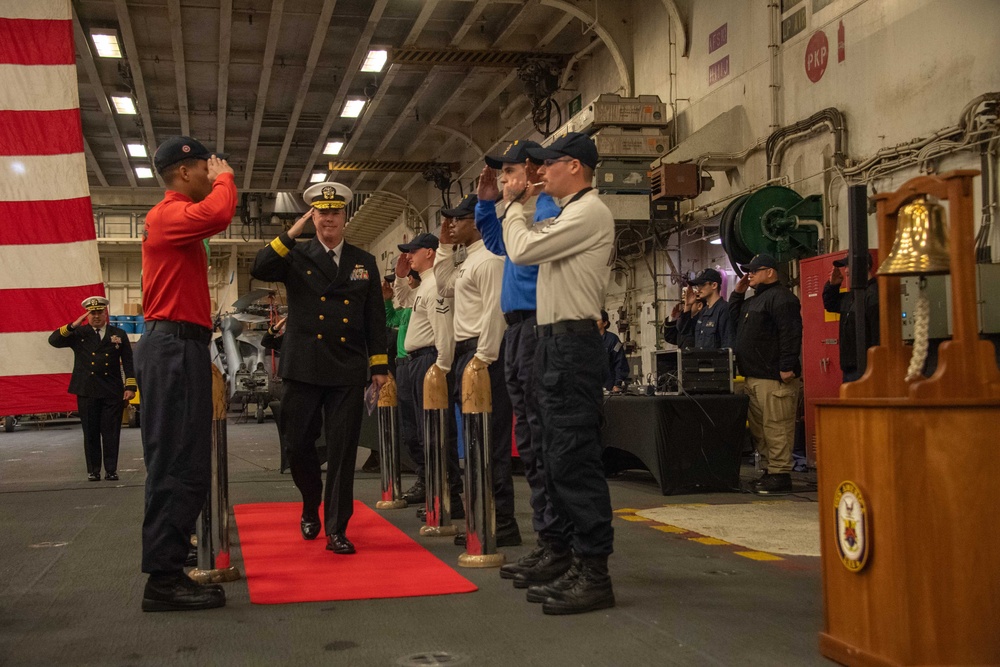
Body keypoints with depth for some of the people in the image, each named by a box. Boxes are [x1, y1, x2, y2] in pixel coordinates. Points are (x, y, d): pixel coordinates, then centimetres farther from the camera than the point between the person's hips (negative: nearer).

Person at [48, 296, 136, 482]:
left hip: (112, 392, 0)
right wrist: (72, 326, -15)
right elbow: (53, 340, -3)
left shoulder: (119, 335, 9)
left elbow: (128, 362, 7)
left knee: (111, 433, 1)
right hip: (87, 391, 0)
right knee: (91, 433, 5)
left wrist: (130, 387, -2)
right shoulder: (78, 334, 8)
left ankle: (111, 470, 8)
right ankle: (93, 471, 12)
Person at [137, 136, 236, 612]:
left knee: (183, 466, 10)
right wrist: (224, 178, -13)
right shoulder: (168, 215, -9)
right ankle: (163, 580, -9)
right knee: (176, 466, -11)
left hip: (182, 348, 11)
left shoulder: (178, 217, 23)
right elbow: (217, 215, -28)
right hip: (173, 347, -11)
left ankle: (169, 572, 15)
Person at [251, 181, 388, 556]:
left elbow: (375, 319, 10)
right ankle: (311, 507, 33)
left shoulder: (364, 263, 10)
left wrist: (379, 366, 6)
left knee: (342, 451, 0)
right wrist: (291, 234, -17)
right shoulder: (296, 256, 5)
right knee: (299, 446, 6)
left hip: (348, 372, 1)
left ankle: (336, 528, 9)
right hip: (304, 369, 0)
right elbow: (260, 270, -14)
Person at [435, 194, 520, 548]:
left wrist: (482, 358, -22)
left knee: (490, 441, -9)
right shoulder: (470, 260, 20)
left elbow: (495, 310, -19)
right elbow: (444, 286, 30)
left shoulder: (489, 259, -11)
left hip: (483, 353, -11)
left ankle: (503, 525, -6)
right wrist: (445, 246, 23)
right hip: (467, 352, 11)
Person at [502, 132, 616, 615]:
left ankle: (594, 574, -6)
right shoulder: (569, 213, 21)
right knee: (558, 459, 12)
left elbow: (522, 250, -15)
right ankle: (575, 561, 19)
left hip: (572, 343, -10)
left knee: (575, 459, -10)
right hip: (555, 341, 10)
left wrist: (514, 204, 1)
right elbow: (528, 249, 24)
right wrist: (515, 206, 19)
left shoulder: (589, 213, -10)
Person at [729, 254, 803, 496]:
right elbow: (734, 320, 31)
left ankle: (780, 476, -6)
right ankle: (769, 471, 19)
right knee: (758, 428, 12)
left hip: (775, 378, -11)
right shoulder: (754, 300, 23)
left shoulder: (781, 297, -9)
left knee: (776, 427, -9)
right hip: (754, 377, 11)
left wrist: (787, 367, -24)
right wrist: (738, 293, 19)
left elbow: (790, 333, -18)